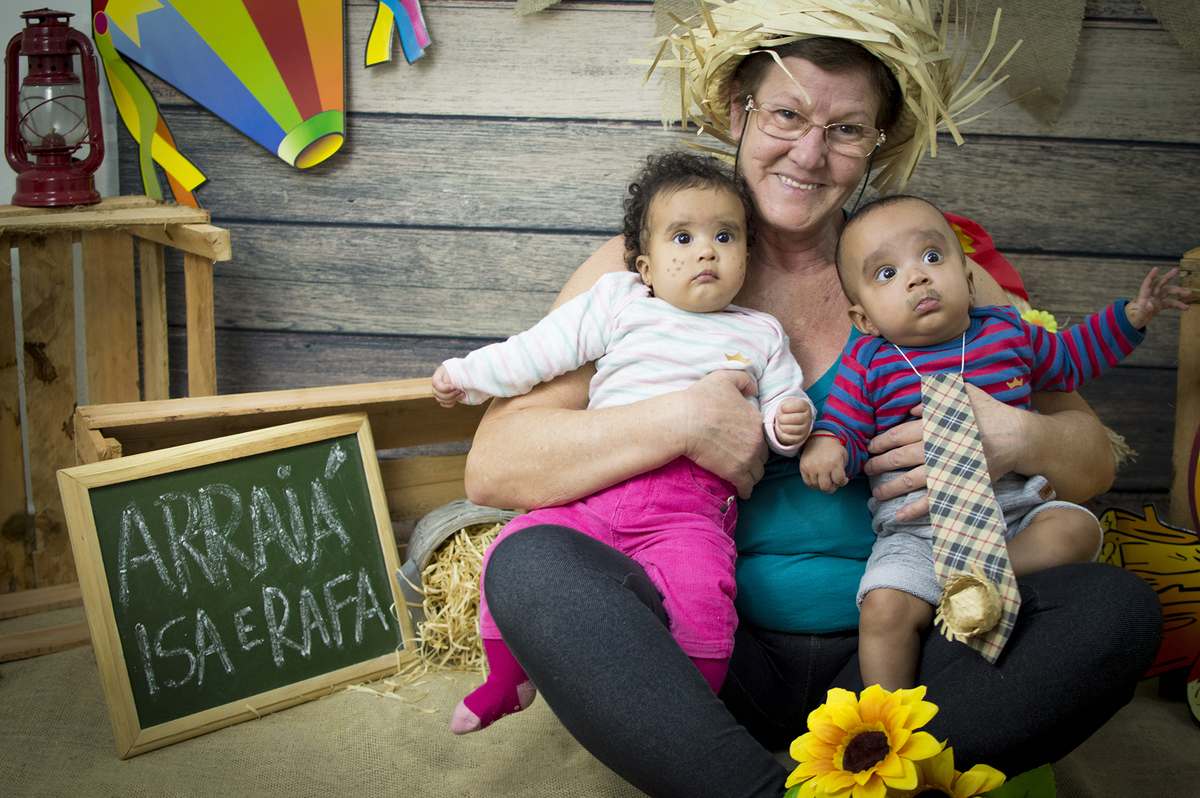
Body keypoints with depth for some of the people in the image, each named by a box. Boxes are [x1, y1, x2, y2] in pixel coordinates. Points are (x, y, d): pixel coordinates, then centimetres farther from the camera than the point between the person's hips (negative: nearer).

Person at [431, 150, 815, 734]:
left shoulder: (761, 335, 18)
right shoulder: (619, 302, 16)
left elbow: (779, 406, 18)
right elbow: (540, 351, 19)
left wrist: (789, 423, -6)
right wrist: (468, 375, 20)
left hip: (690, 505, -2)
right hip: (594, 489, 2)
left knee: (700, 588, -30)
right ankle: (506, 681, 13)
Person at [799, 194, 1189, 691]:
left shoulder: (1007, 332, 9)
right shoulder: (869, 364, 1)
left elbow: (1069, 358, 27)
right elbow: (845, 426, 0)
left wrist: (1131, 316, 20)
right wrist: (825, 446, -23)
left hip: (1015, 510, 3)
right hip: (917, 531, -3)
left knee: (1078, 529, -24)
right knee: (885, 607, -25)